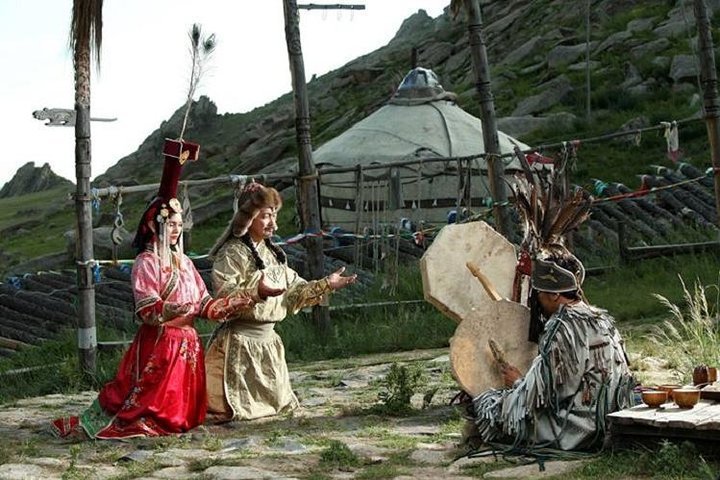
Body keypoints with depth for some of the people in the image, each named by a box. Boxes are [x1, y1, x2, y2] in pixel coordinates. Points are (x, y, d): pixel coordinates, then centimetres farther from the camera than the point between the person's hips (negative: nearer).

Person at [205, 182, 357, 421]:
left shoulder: (273, 253, 15)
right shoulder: (231, 253, -11)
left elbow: (295, 290, 15)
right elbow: (224, 294, -23)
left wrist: (325, 284, 3)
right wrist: (257, 291, -38)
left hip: (268, 338, 8)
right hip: (239, 340, -8)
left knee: (274, 399, 16)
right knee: (240, 405, -3)